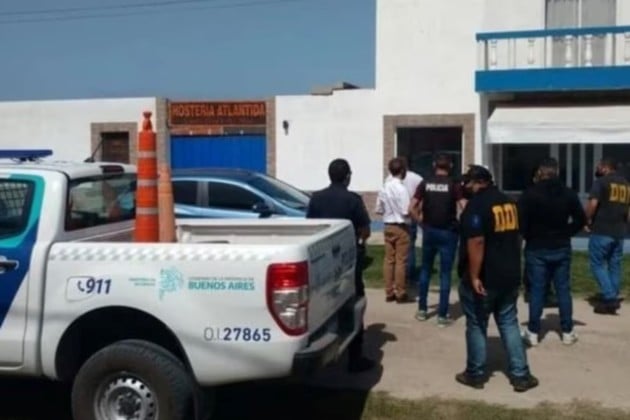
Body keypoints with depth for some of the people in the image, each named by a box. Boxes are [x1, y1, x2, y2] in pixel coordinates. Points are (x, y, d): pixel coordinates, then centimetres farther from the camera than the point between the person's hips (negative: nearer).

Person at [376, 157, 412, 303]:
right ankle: (400, 293, 6)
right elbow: (406, 211, -20)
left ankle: (389, 292, 13)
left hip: (387, 226, 7)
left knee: (389, 259, 9)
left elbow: (378, 210, 10)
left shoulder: (384, 187, 4)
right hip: (401, 227, -7)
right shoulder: (401, 188, -17)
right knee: (400, 261, 0)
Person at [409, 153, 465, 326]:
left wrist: (421, 222, 5)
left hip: (429, 231, 3)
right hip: (448, 232, -2)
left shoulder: (425, 183, 0)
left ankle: (422, 309, 20)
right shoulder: (454, 185, -7)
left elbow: (411, 208, -6)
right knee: (445, 273, 3)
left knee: (425, 270, 16)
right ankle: (442, 315, 6)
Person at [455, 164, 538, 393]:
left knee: (476, 326, 7)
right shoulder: (508, 202, 9)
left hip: (483, 278, -7)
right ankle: (521, 375, 13)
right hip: (509, 275, 7)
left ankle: (475, 374, 17)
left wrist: (474, 276, -23)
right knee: (509, 323, 14)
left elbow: (476, 242, -25)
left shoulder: (476, 205, -16)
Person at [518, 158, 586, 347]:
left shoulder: (530, 193, -10)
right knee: (563, 290, 9)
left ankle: (533, 332, 6)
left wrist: (529, 236, 2)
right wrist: (565, 234, 10)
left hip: (536, 249, -2)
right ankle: (567, 332, 14)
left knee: (537, 290, 2)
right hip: (562, 248, 3)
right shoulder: (569, 193, 2)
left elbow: (520, 220, -15)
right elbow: (581, 220, 3)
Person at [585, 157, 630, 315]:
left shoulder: (601, 182, -7)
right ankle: (612, 301, 13)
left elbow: (593, 203, -17)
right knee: (614, 265, 11)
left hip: (602, 230, -6)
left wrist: (588, 220, -4)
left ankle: (610, 298, -8)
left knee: (597, 264, 1)